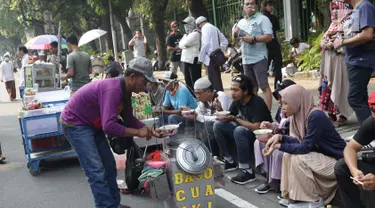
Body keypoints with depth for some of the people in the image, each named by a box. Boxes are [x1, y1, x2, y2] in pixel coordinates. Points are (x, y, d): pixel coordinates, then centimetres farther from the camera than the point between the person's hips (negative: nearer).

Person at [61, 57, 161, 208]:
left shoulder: (124, 90, -1)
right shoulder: (113, 89, -32)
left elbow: (129, 118, 9)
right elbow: (109, 126, -38)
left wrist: (148, 130, -5)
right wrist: (137, 132, -28)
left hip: (92, 125, 10)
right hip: (75, 124, -10)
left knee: (109, 166, 13)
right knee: (97, 171, -13)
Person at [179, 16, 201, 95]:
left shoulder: (195, 34, -10)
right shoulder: (186, 35, 19)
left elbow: (185, 43, -20)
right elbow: (180, 45, 9)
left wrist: (182, 44, 0)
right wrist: (184, 45, -8)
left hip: (193, 60, -9)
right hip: (185, 60, 9)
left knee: (195, 81, -6)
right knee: (188, 81, 15)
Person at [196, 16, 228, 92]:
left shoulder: (205, 28, -6)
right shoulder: (214, 28, 21)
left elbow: (205, 44, -17)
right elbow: (224, 41, 21)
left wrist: (201, 58, -10)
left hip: (209, 58, -9)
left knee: (213, 81, -9)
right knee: (217, 79, 12)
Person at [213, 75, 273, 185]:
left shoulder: (257, 102, -24)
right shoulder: (237, 100, -2)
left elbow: (256, 127, -31)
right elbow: (227, 117, 5)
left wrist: (235, 119, -22)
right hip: (243, 132, 8)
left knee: (239, 131, -35)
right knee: (218, 125, -5)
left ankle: (248, 171, -26)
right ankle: (229, 161, 4)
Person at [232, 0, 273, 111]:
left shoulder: (262, 19, -3)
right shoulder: (241, 22, 17)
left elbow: (269, 37, -12)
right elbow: (235, 38, 23)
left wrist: (253, 39, -21)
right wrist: (235, 33, 1)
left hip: (259, 58, -7)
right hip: (246, 59, 7)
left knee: (264, 86, -7)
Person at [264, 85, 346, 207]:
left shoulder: (316, 116, -26)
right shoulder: (299, 114, 0)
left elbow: (305, 147, -26)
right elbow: (300, 141, 4)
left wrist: (278, 146, -21)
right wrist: (280, 137, -11)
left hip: (337, 161, -9)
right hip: (321, 155, 9)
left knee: (298, 158, -24)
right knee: (288, 155, -2)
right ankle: (293, 195, 6)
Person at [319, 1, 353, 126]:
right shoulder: (332, 24, 20)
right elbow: (323, 40, 19)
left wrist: (332, 44, -15)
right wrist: (324, 44, -2)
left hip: (339, 60, -8)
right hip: (328, 60, 8)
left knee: (339, 87, -7)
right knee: (328, 87, 7)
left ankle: (343, 116, 0)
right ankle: (331, 114, 13)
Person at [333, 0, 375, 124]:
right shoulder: (355, 10, 13)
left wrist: (343, 42, -16)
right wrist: (337, 41, 1)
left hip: (361, 61, -10)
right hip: (354, 61, 10)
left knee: (355, 99, -10)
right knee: (361, 98, 15)